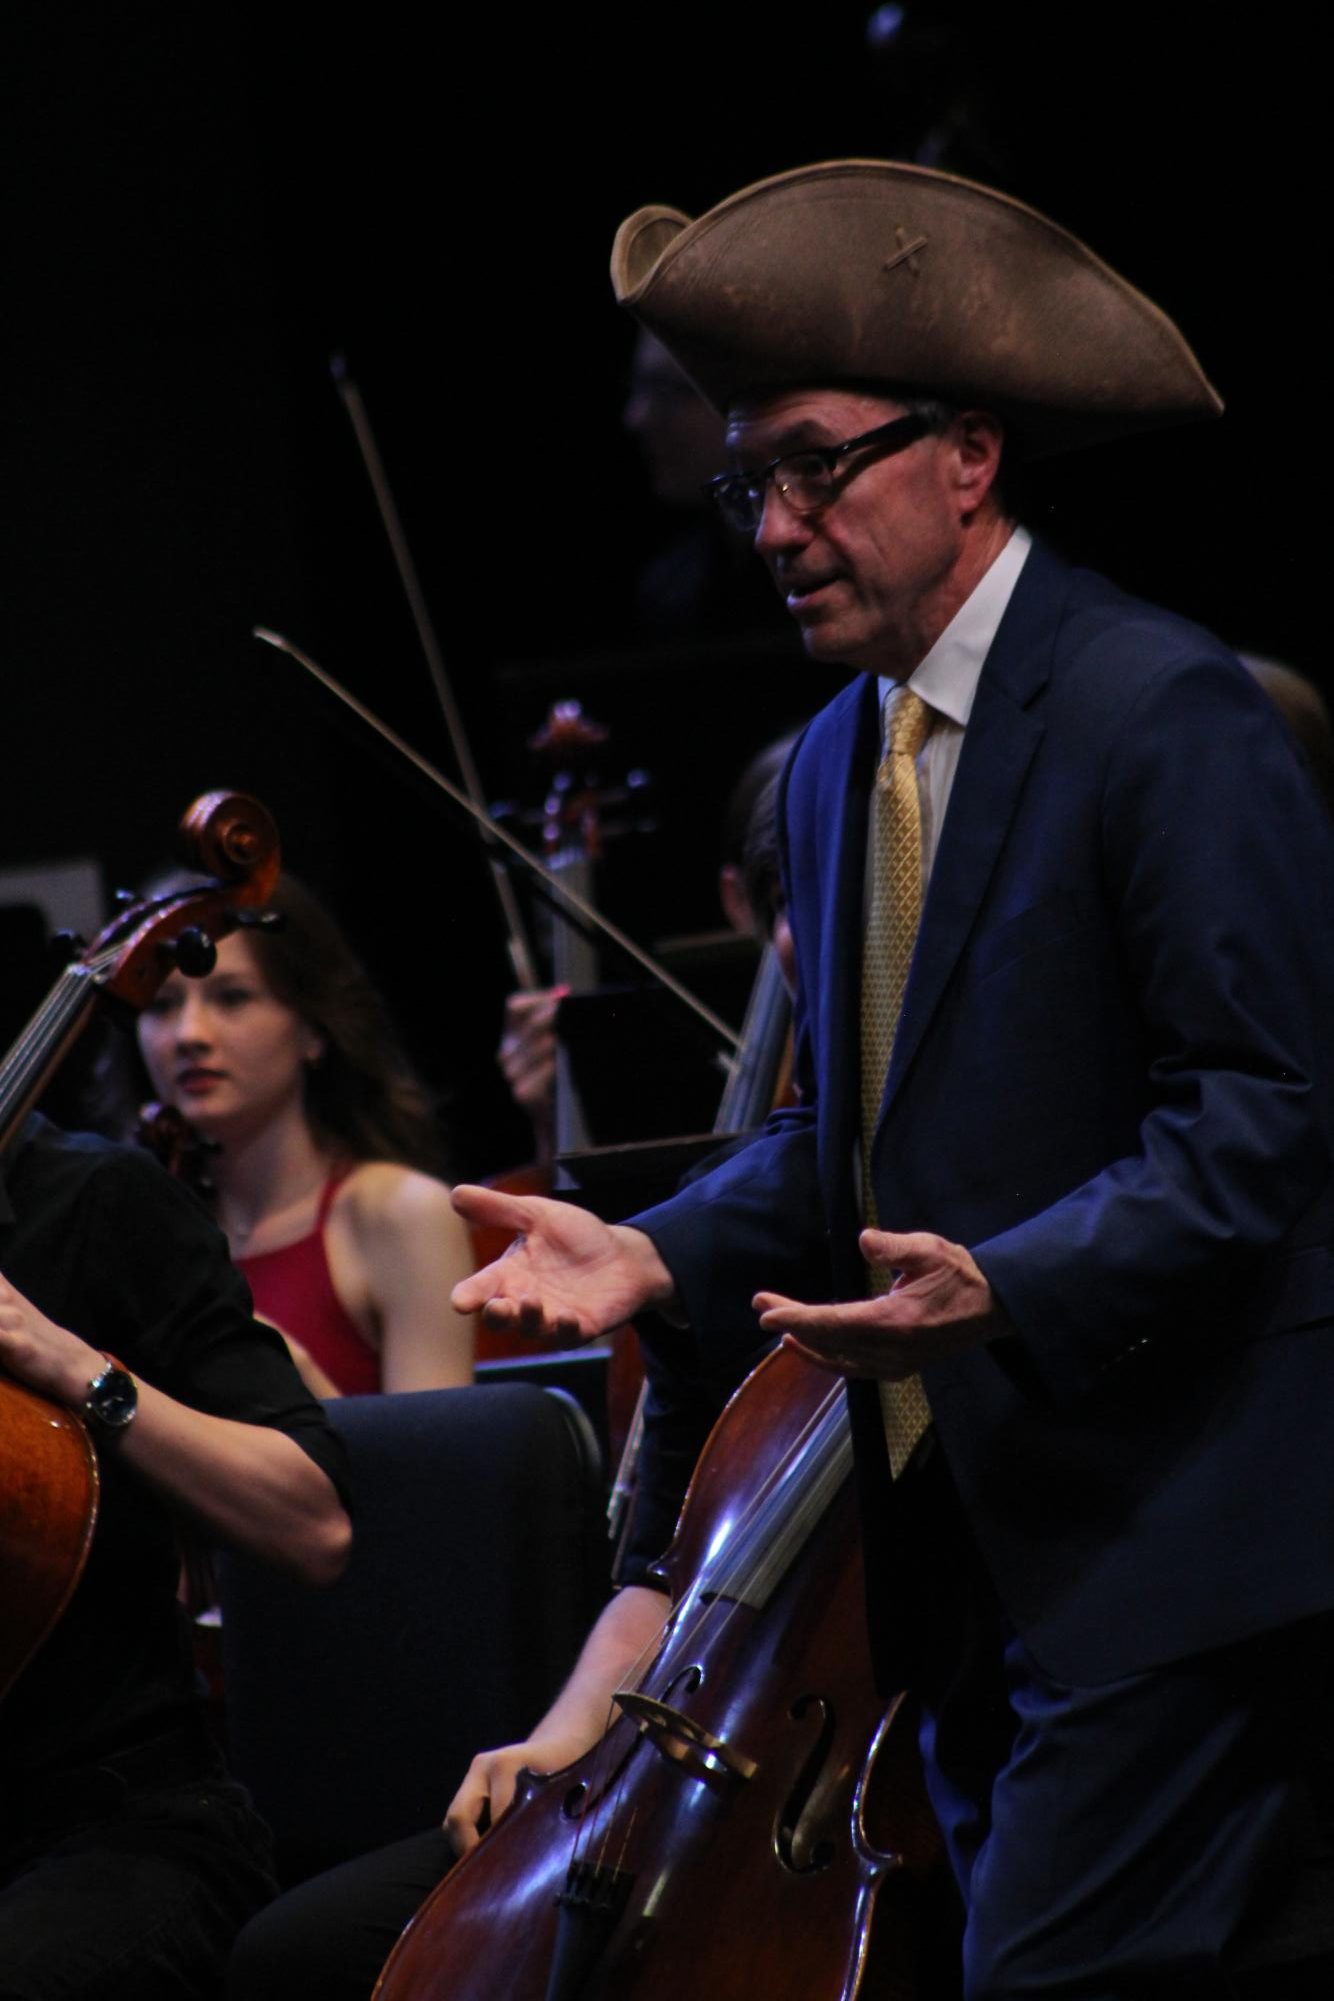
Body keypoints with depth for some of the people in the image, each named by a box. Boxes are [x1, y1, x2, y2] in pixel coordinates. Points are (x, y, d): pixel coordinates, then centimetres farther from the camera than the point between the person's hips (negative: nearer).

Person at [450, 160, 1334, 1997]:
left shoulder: (1165, 716, -12)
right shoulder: (836, 765, 15)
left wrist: (1007, 1287, -27)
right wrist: (663, 1252, 4)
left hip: (1171, 1525, -9)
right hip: (969, 1532, 9)